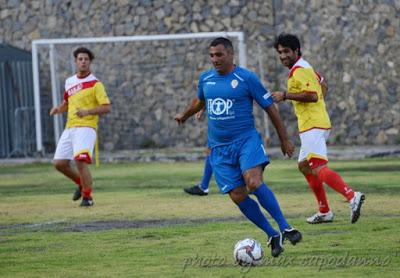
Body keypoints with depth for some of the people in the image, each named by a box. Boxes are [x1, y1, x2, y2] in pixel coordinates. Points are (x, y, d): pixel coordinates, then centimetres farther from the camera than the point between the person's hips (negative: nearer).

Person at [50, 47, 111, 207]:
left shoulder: (95, 84, -5)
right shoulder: (69, 82, 15)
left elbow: (107, 108, -10)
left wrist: (87, 111, -22)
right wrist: (58, 109, 9)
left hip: (86, 127, -7)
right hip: (70, 128, 7)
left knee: (81, 161, -21)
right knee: (59, 163, 3)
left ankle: (87, 196, -7)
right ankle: (81, 183, 27)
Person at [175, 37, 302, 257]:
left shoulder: (247, 78, -5)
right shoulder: (205, 79, 9)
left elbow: (270, 108, 0)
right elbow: (199, 101, 32)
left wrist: (284, 140, 3)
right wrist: (184, 116, 49)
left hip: (246, 140, -5)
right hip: (219, 147, 5)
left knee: (254, 183, -28)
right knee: (237, 196, -6)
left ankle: (285, 228, -24)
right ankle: (272, 236, 5)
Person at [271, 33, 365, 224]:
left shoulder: (299, 71, -13)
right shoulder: (304, 67, 19)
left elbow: (312, 95, -25)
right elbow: (323, 85, 33)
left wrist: (285, 95, -20)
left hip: (312, 126, -11)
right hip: (313, 124, 11)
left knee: (318, 168, -19)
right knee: (304, 166, 17)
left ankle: (351, 196, -34)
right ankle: (324, 212, 18)